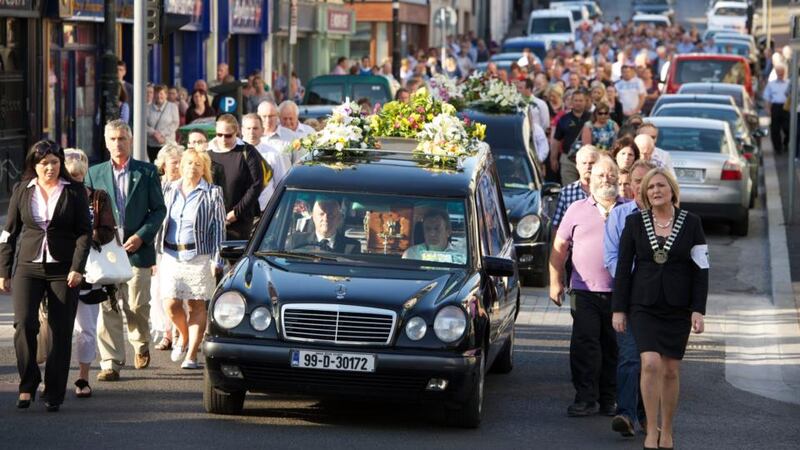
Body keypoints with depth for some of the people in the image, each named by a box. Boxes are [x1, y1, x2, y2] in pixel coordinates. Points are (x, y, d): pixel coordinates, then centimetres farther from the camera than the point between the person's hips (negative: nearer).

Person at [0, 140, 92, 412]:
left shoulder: (75, 192, 3)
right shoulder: (22, 191, 8)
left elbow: (85, 232, 1)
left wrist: (77, 268, -10)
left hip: (63, 270, -1)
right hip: (28, 267, 1)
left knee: (61, 332, 0)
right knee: (24, 323, -14)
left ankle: (54, 393, 8)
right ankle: (27, 385, -1)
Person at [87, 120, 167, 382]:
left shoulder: (147, 172, 4)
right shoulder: (95, 173, 8)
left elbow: (159, 209, 4)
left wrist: (141, 236, -8)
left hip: (137, 250, -1)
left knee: (136, 305, 1)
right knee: (107, 308, -4)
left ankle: (141, 343, 32)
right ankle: (111, 363, -1)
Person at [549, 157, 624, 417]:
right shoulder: (577, 210, 10)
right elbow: (560, 247, 13)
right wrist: (555, 281, 7)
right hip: (585, 291, 0)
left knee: (614, 348, 5)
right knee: (583, 347, -7)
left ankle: (610, 400, 13)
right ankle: (585, 399, -3)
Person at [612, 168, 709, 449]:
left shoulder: (691, 223, 1)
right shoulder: (634, 223, 2)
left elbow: (700, 269, 2)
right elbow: (623, 267, 4)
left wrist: (698, 310, -5)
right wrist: (619, 309, 0)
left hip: (677, 307, 1)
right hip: (643, 306, -1)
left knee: (671, 370, 5)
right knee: (651, 363, -17)